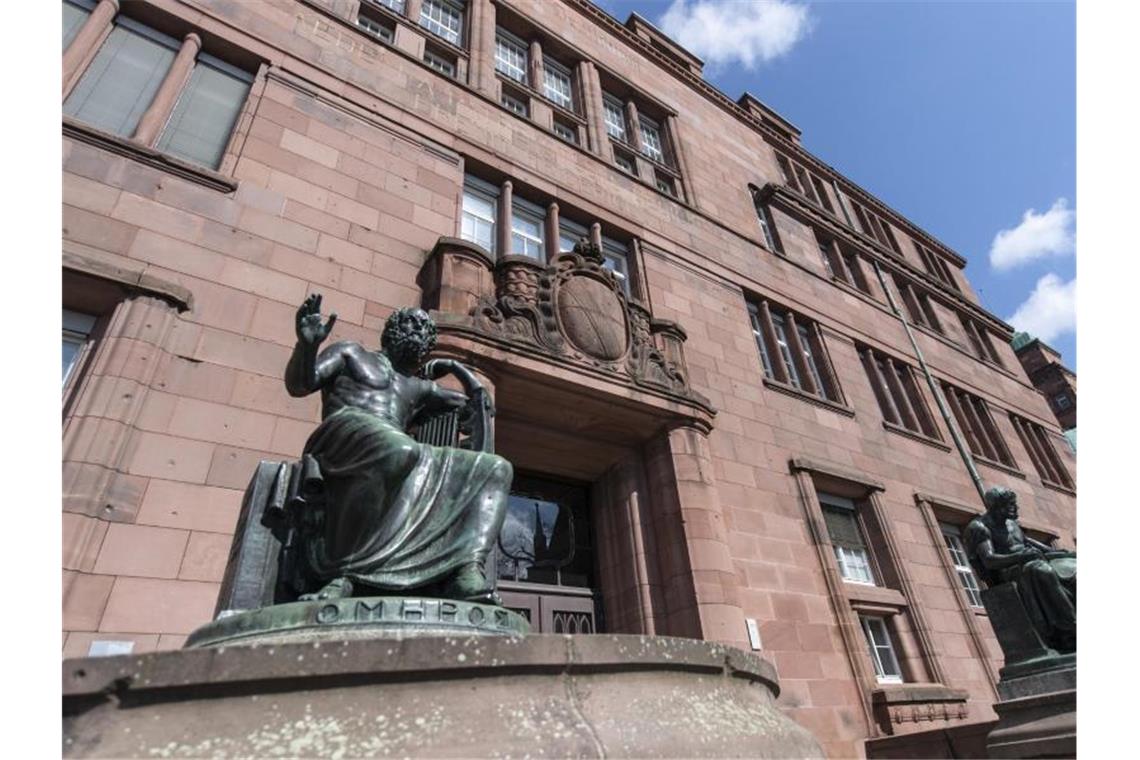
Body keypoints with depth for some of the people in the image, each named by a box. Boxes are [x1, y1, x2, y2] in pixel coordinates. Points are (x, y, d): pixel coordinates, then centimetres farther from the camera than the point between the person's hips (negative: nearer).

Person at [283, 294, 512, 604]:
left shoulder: (419, 388, 35)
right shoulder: (352, 353, 25)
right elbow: (298, 384, 9)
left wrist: (453, 367, 44)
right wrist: (307, 344, -10)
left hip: (402, 453, 6)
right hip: (346, 433, -5)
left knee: (496, 468, -9)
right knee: (403, 451, -42)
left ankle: (467, 572, -32)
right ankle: (343, 577, -36)